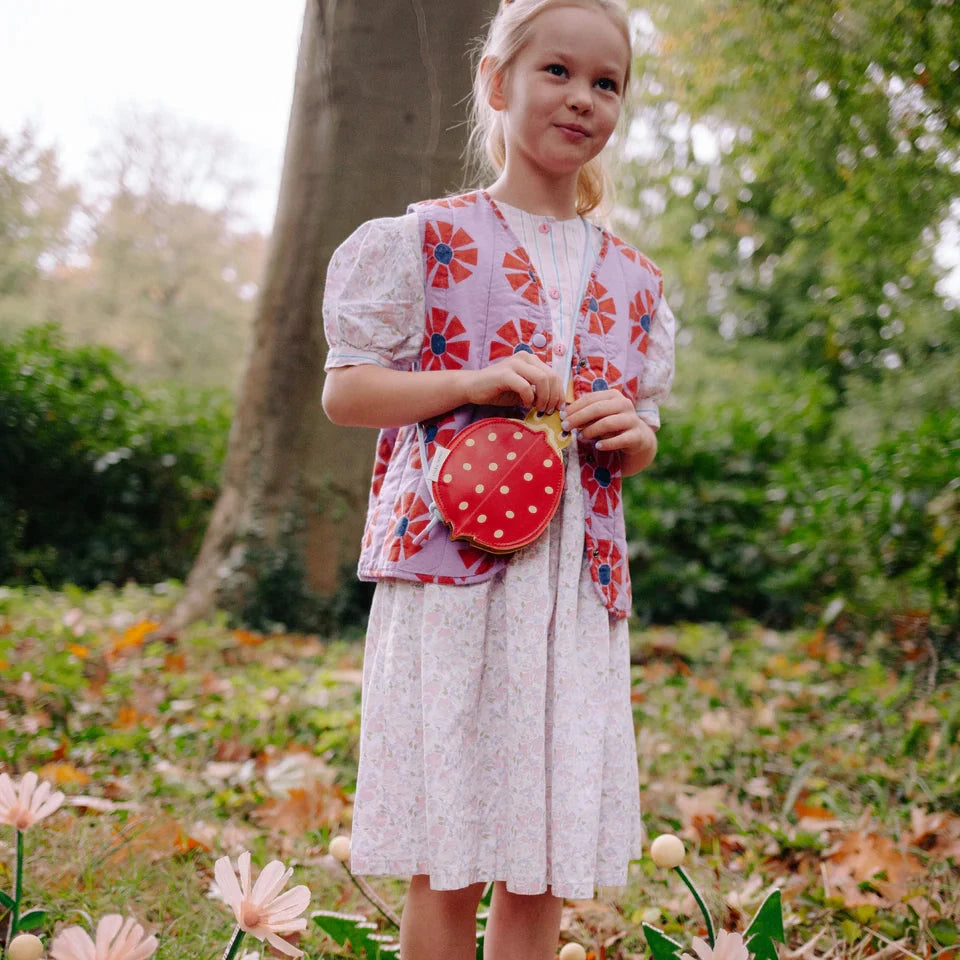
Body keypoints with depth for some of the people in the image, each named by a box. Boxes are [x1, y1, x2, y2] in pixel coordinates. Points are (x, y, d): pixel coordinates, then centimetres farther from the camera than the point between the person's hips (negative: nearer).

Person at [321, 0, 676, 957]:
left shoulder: (633, 280, 14)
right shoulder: (429, 239, 1)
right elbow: (343, 391, -1)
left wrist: (634, 434, -2)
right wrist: (474, 382, -15)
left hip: (577, 582, 4)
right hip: (451, 561, -4)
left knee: (544, 873, 8)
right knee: (448, 867, 1)